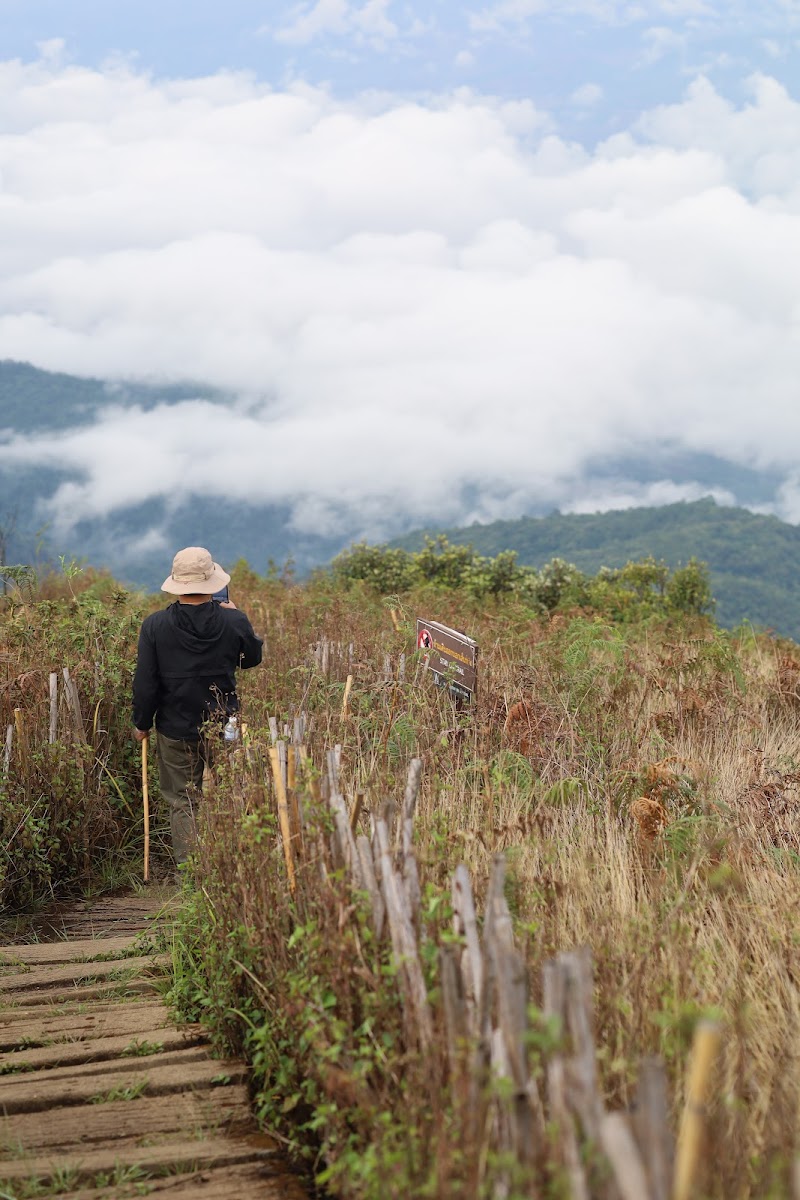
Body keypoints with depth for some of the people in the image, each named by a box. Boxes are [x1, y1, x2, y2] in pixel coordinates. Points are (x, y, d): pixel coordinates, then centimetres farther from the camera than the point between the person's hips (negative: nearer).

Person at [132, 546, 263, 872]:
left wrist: (141, 723, 6)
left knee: (182, 802, 10)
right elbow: (253, 657, 10)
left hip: (175, 729, 0)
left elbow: (145, 683, -8)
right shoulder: (234, 621, -11)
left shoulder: (155, 625, -12)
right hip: (224, 727, 1)